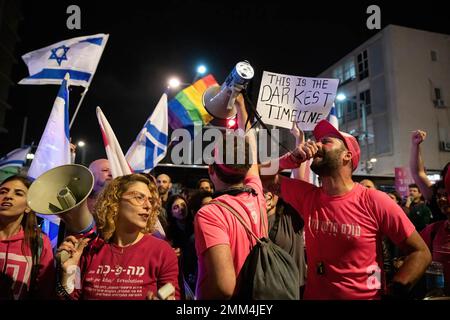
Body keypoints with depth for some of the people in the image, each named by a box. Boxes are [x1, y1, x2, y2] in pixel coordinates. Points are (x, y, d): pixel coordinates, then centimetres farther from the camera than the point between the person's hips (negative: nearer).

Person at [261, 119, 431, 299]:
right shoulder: (307, 196, -4)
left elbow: (421, 253, -9)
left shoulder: (375, 202, -16)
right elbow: (263, 177, 4)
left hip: (363, 296, -3)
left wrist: (392, 293, -19)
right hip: (313, 296, 4)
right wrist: (292, 159, -14)